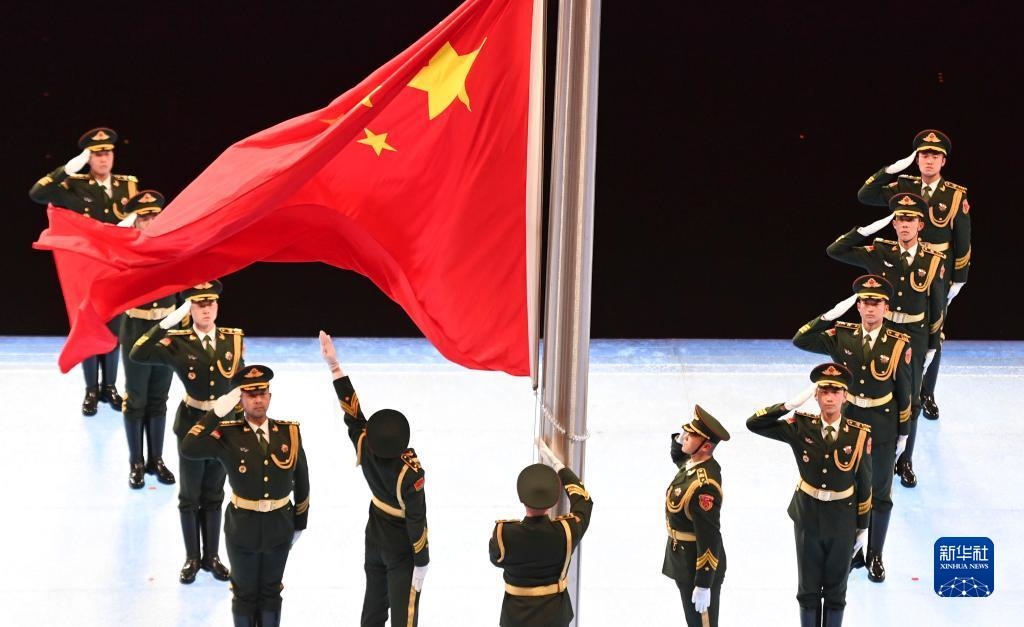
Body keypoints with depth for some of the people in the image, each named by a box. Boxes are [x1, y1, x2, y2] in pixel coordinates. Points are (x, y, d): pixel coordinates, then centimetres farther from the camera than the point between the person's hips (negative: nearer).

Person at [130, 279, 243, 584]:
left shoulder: (234, 339, -4)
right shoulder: (178, 342, -14)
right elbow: (138, 354, -28)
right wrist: (166, 323, -35)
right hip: (192, 424, -2)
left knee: (214, 494, 15)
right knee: (189, 496, 11)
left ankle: (212, 556, 27)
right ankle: (192, 558, 24)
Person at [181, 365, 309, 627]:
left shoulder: (290, 432, -8)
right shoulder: (227, 435, -16)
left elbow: (301, 481, 2)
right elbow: (188, 449, -34)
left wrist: (299, 524, 8)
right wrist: (217, 411, -35)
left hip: (279, 527, 2)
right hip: (243, 527, -2)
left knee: (271, 592, 19)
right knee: (245, 593, 15)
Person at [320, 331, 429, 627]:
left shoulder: (365, 447, -18)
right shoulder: (409, 475, -30)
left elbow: (352, 413, -7)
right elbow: (416, 523, -24)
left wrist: (334, 365, -6)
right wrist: (421, 567, -15)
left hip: (374, 543, 6)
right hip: (402, 551, -6)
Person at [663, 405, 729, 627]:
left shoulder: (704, 485, -31)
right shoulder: (693, 462, -3)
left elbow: (709, 538, -30)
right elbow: (677, 457, 25)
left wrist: (703, 585, -26)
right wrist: (678, 440, 1)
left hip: (700, 567, -9)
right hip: (685, 561, 9)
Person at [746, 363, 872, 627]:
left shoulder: (859, 434, -14)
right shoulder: (801, 427, -12)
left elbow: (864, 483, -5)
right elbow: (754, 424, -17)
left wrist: (863, 526, 1)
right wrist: (791, 404, -25)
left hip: (842, 520, -1)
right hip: (807, 516, 1)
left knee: (836, 589, 14)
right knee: (808, 588, 13)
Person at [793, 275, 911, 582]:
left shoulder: (899, 344, -12)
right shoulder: (842, 336, -8)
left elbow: (903, 391, -5)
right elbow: (800, 340, -17)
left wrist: (903, 433, -1)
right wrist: (830, 316, -26)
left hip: (882, 430, -1)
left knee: (879, 495, 11)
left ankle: (875, 556, 27)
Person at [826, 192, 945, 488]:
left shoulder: (933, 260, -7)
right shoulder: (879, 253, -7)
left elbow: (937, 305, 2)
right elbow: (834, 251, -12)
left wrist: (933, 344, 5)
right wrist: (867, 230, -21)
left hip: (914, 337, 0)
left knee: (909, 401, 7)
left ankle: (905, 461, 21)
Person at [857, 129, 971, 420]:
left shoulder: (956, 195, -8)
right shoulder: (904, 187, -3)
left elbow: (963, 241, -4)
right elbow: (864, 196, -10)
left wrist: (958, 280, -3)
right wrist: (891, 169, -19)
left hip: (938, 278, -1)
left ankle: (927, 395, 20)